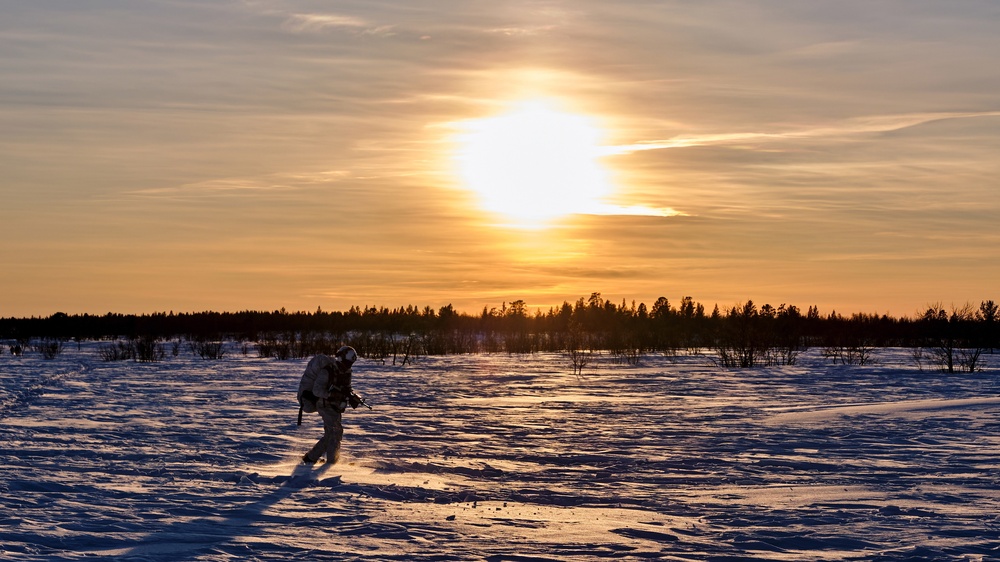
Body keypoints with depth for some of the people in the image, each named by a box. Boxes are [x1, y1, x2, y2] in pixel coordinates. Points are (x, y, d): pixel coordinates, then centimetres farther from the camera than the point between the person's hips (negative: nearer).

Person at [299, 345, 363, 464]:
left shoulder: (346, 371, 6)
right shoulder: (328, 370, -20)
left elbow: (347, 388, 15)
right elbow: (317, 390, -24)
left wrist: (352, 396, -7)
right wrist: (333, 395, -33)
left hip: (335, 407, 9)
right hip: (326, 405, -9)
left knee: (330, 435, 12)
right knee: (336, 431, -15)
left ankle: (310, 458, 23)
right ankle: (331, 463, -9)